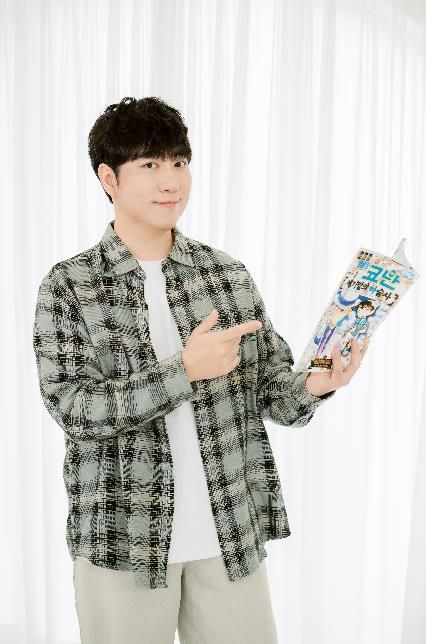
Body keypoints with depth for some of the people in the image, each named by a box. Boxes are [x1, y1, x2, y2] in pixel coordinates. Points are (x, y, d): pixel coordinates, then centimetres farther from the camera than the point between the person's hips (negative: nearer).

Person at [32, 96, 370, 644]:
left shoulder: (230, 274, 3)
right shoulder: (67, 286, -5)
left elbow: (271, 387, 6)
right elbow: (74, 409, -13)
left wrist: (311, 387, -16)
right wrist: (185, 369, -22)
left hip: (233, 535, 3)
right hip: (123, 540, -2)